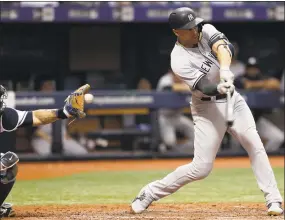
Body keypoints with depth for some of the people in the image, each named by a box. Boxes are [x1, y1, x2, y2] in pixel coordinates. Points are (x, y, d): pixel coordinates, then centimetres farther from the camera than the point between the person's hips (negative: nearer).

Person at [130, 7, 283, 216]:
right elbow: (204, 87, -27)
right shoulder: (179, 60, -18)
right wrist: (219, 89, -50)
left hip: (233, 99, 5)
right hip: (208, 108, -5)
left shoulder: (206, 31, -6)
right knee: (201, 167, -6)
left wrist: (225, 69, -47)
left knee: (255, 146, -12)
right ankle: (150, 193, 8)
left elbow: (224, 47, -27)